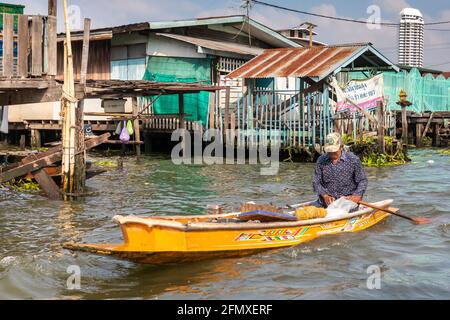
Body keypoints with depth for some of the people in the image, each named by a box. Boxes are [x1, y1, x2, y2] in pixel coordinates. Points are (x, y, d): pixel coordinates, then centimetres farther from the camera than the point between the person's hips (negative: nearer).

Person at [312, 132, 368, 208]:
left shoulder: (353, 160, -1)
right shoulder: (321, 161, 7)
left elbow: (363, 181, 3)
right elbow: (316, 182, 7)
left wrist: (357, 196, -14)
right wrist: (325, 195, -10)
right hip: (327, 202, 2)